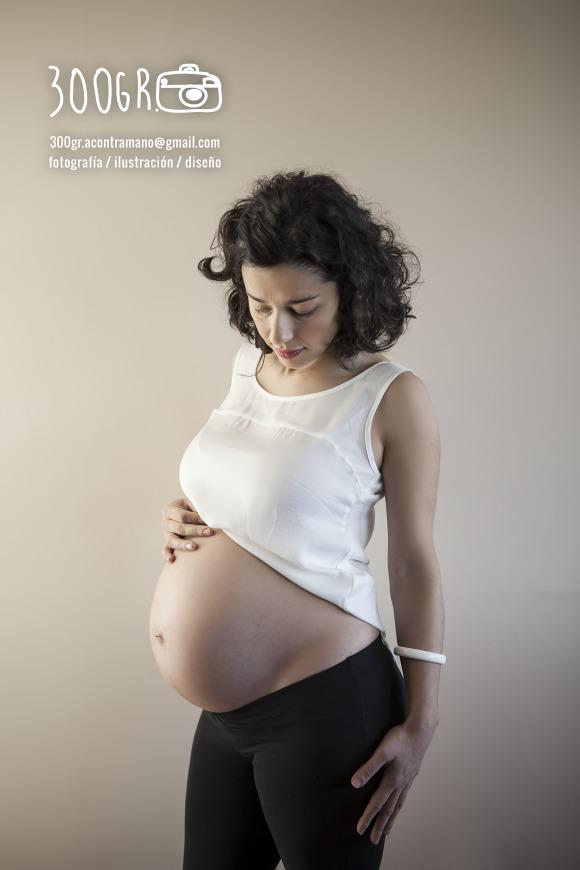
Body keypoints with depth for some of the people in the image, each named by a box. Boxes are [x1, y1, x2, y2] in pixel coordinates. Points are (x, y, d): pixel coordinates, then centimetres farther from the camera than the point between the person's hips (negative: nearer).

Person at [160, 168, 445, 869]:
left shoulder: (391, 398, -15)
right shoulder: (249, 364, 3)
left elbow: (414, 563, -9)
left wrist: (420, 721, -7)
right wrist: (185, 520, -1)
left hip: (330, 704, -6)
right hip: (227, 698, 7)